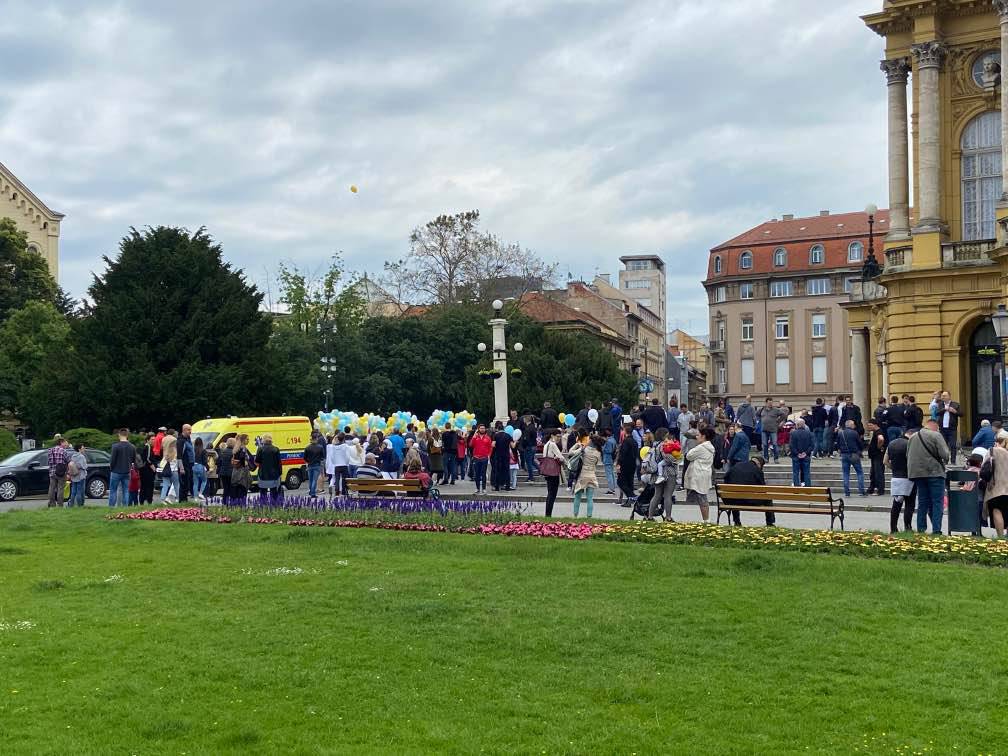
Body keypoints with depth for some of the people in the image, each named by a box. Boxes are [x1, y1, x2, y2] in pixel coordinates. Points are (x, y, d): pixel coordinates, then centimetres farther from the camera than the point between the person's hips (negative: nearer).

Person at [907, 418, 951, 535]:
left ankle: (921, 528, 13)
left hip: (917, 473, 6)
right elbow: (945, 455, -14)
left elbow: (908, 455, 13)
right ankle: (936, 530, -5)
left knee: (922, 502, 13)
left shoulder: (913, 437, 10)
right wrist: (945, 461, 7)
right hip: (935, 473, -6)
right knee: (937, 502, 0)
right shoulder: (936, 435, -9)